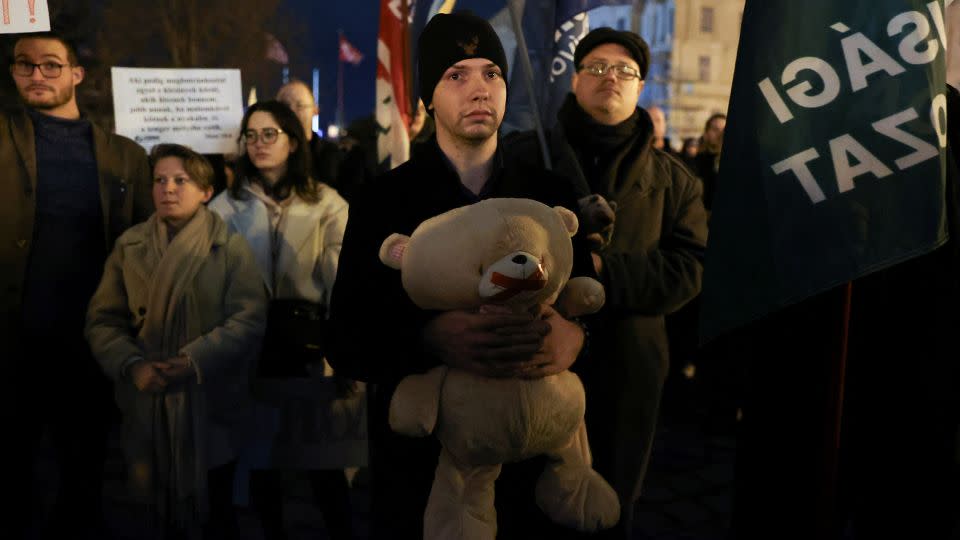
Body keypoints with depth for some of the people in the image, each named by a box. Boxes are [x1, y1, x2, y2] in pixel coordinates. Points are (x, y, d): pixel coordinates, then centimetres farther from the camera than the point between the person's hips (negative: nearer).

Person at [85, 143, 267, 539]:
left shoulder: (230, 246, -3)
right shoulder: (129, 246, 5)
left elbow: (249, 319, -12)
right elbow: (103, 321, 2)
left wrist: (194, 362, -22)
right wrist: (133, 366, -15)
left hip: (212, 403, -2)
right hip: (147, 405, 3)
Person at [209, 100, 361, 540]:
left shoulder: (326, 204, -1)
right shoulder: (227, 206, 5)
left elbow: (341, 284, -6)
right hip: (251, 344, 2)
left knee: (323, 458, 2)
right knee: (261, 454, 12)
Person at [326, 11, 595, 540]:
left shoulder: (550, 193, 2)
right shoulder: (383, 199, -4)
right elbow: (347, 341, -10)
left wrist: (573, 336, -25)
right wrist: (430, 337, -30)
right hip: (419, 450, -1)